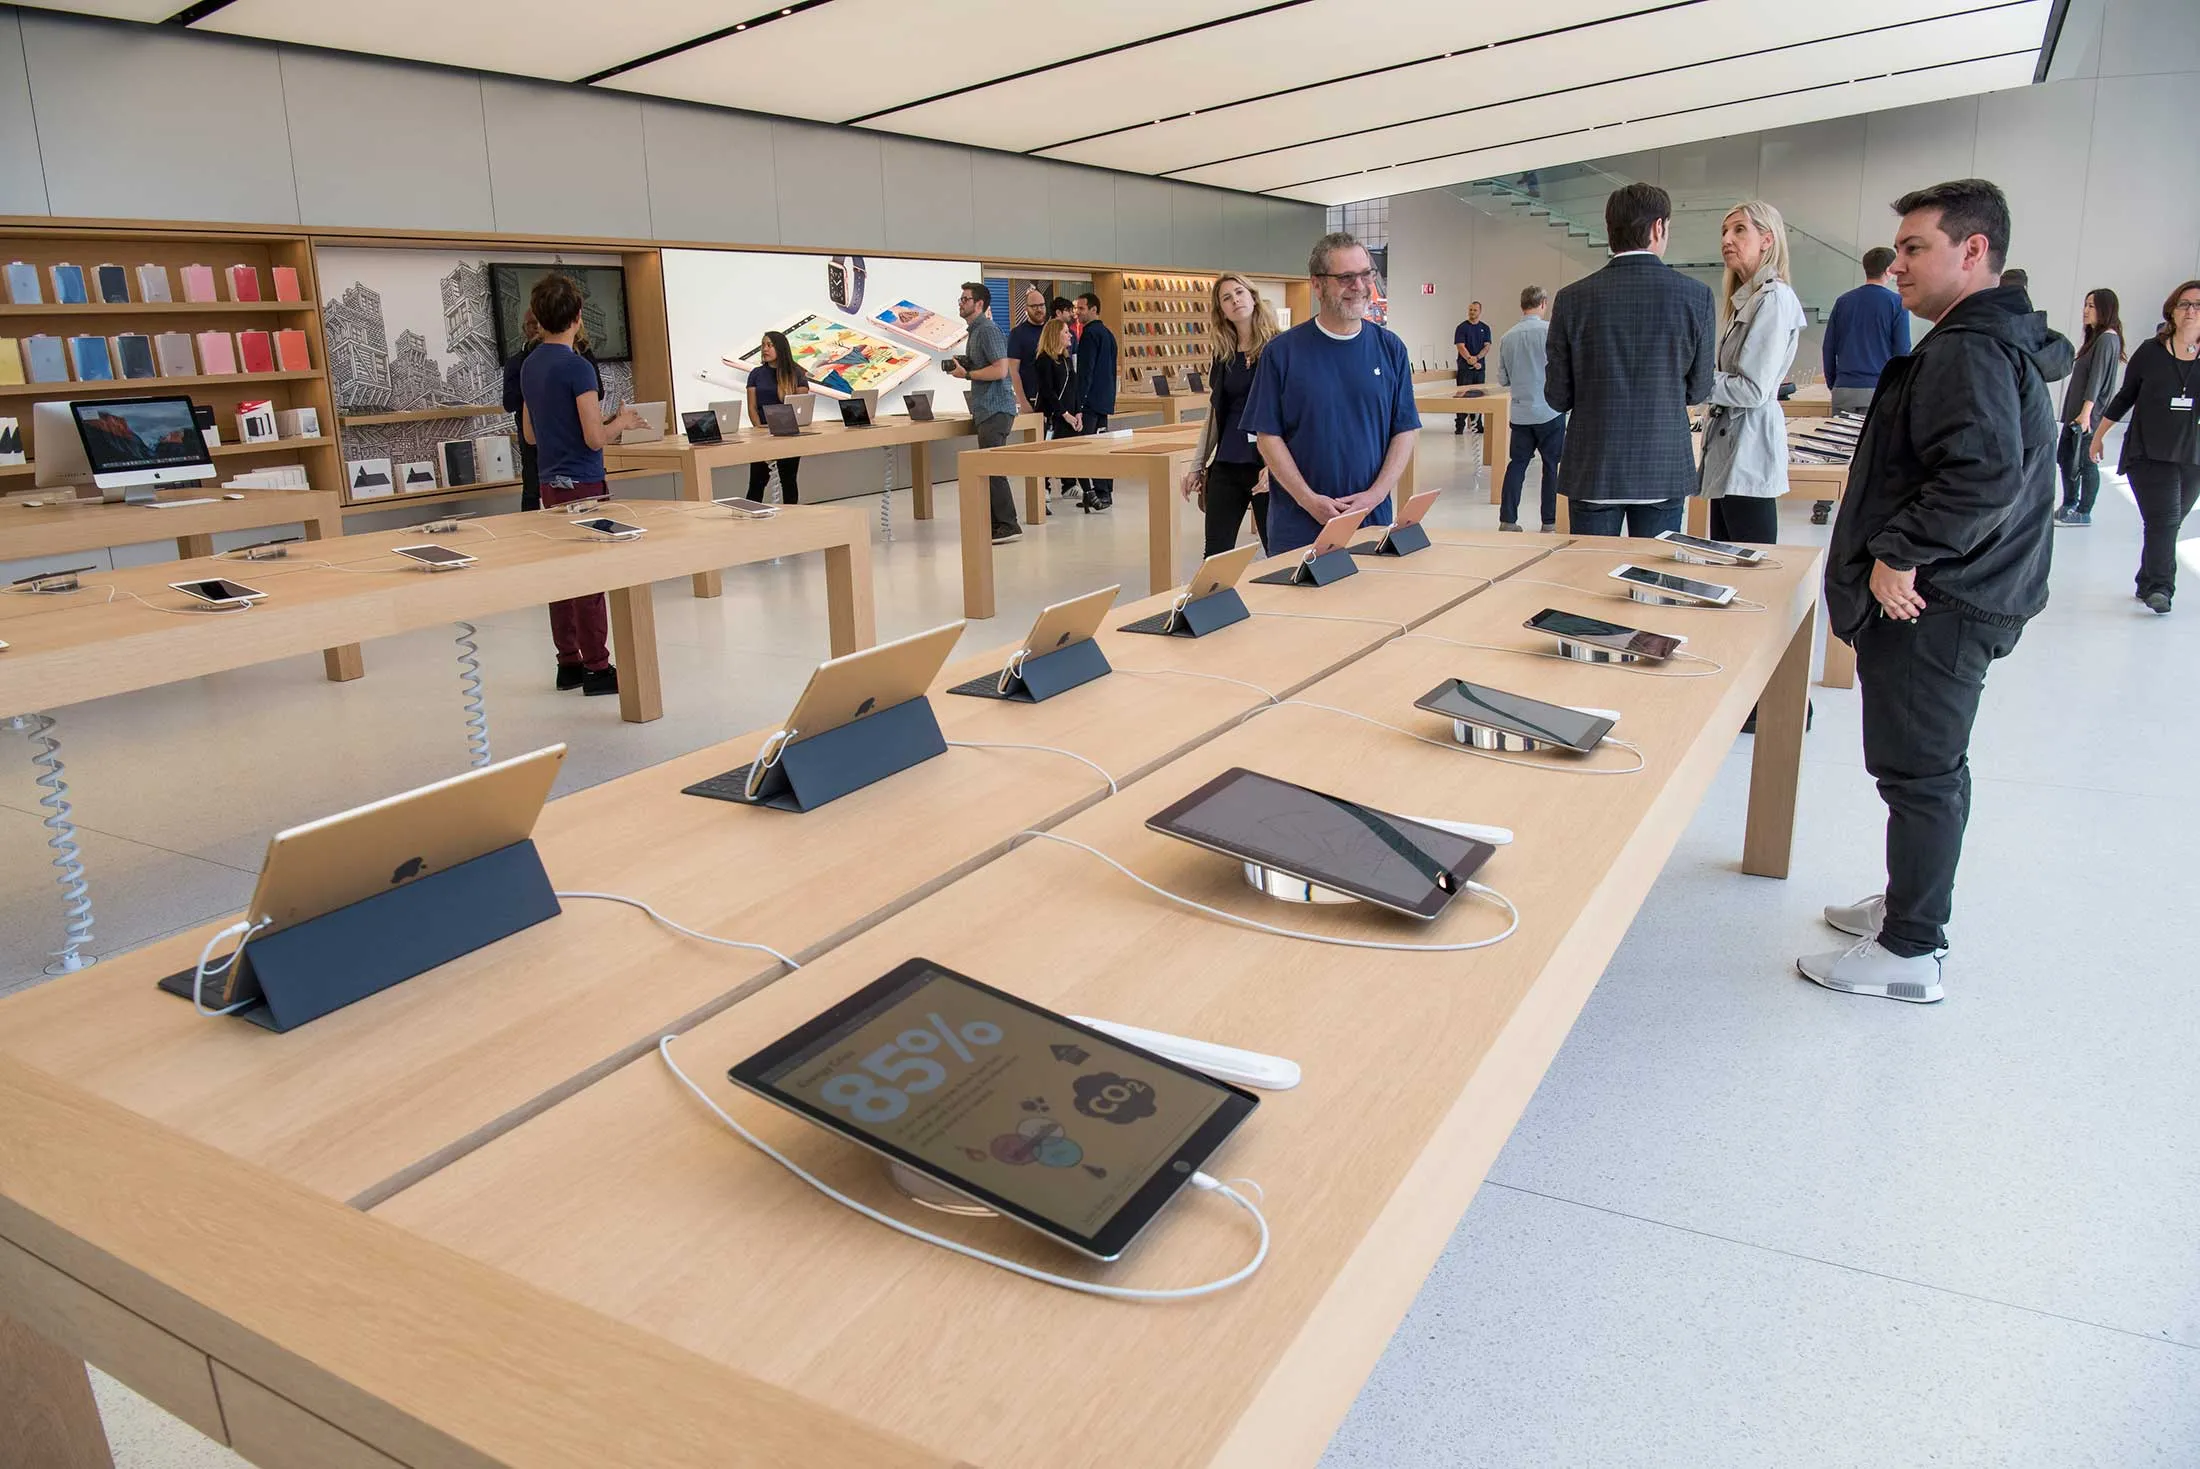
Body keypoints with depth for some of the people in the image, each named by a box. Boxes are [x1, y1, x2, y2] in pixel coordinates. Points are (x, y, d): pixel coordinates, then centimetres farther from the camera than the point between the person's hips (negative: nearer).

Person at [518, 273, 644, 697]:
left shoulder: (529, 366, 10)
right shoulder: (577, 367, -15)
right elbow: (595, 438, -19)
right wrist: (622, 422, 1)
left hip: (550, 483, 8)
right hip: (582, 484, -8)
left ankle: (569, 662, 17)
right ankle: (596, 668, 0)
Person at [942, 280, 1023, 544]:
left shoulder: (988, 331, -12)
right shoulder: (974, 332, 19)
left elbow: (1000, 369, -21)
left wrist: (966, 374, -13)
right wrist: (960, 366, 11)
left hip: (996, 410, -10)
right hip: (986, 411, 10)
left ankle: (1008, 526, -11)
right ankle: (996, 524, 16)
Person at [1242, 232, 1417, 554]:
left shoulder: (1390, 348, 5)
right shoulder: (1281, 351, -3)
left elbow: (1406, 430, 4)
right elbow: (1268, 435, -4)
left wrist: (1375, 495, -10)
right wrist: (1309, 500, -13)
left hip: (1373, 521, 2)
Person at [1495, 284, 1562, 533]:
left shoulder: (1507, 337, 3)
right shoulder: (1550, 331, -10)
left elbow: (1502, 380, 9)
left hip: (1520, 413, 4)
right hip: (1549, 411, -4)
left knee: (1517, 464, 9)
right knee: (1552, 466, 5)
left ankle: (1507, 520, 7)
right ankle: (1549, 523, 8)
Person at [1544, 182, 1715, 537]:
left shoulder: (1572, 298, -5)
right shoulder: (1695, 295, -4)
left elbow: (1558, 397, -2)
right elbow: (1698, 389, 4)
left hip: (1593, 471, 0)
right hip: (1665, 469, 0)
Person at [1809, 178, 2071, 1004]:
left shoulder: (1968, 350, -19)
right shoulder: (2002, 341, 17)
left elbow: (1986, 475, -33)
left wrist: (1900, 553, -23)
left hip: (1930, 605, -11)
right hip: (1952, 596, 11)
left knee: (1919, 775, -3)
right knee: (1933, 768, 20)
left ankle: (1909, 953, 6)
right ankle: (1913, 906, 35)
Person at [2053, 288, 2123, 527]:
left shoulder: (2107, 339, -14)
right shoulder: (2096, 337, 14)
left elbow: (2097, 379, -19)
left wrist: (2086, 413, -22)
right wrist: (2075, 412, 18)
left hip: (2089, 415, -9)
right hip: (2075, 411, 9)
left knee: (2085, 462, -1)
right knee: (2065, 458, 13)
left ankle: (2084, 513, 7)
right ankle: (2069, 506, 23)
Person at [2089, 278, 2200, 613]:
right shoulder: (2150, 352, 1)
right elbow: (2126, 397, 11)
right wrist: (2098, 435, 16)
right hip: (2148, 455, -2)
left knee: (2169, 524, 9)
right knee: (2163, 519, -14)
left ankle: (2147, 585, 20)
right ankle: (2160, 588, -18)